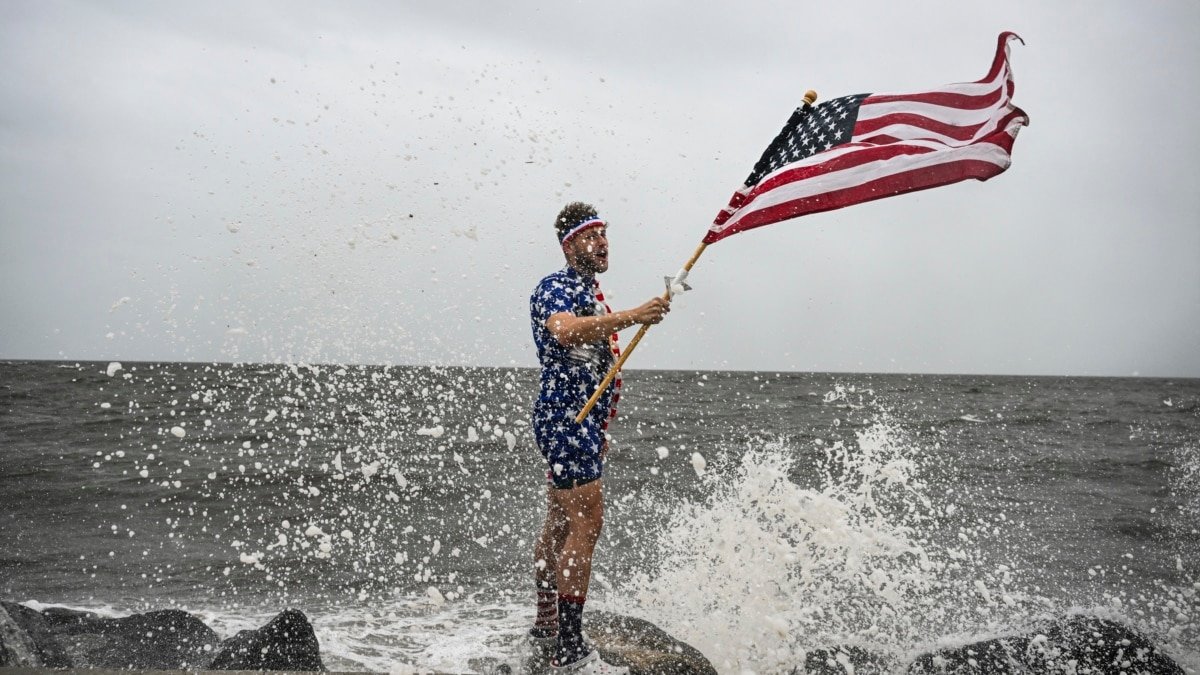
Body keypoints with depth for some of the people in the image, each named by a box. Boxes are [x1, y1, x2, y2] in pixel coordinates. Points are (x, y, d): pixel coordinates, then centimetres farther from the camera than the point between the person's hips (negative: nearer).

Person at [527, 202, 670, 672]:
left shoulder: (593, 294, 20)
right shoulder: (554, 288, -11)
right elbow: (565, 331, -34)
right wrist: (632, 317, -42)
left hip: (582, 420, 10)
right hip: (564, 417, -10)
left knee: (560, 523, 15)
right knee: (586, 522, -15)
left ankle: (546, 625, 25)